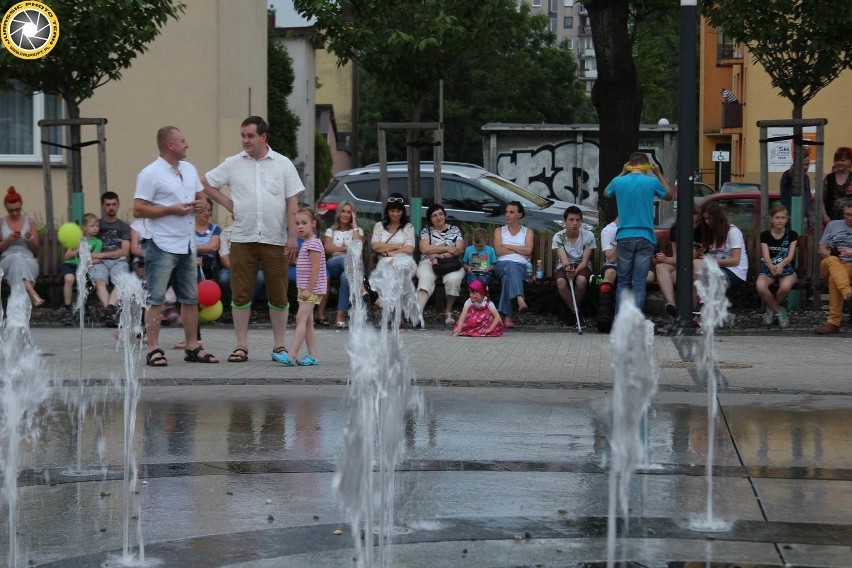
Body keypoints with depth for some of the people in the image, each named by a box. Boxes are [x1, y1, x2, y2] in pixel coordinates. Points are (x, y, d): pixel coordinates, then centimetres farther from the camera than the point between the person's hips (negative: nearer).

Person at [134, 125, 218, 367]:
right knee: (156, 300, -5)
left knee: (190, 299, 11)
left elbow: (200, 198, 25)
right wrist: (172, 209, -18)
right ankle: (153, 350, -4)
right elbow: (138, 210, -14)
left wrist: (201, 205, 1)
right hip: (163, 246, -8)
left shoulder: (190, 170, 14)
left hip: (187, 245, 8)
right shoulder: (150, 174, -9)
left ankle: (193, 347, 18)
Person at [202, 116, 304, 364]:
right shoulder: (233, 164, 6)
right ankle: (241, 346, 7)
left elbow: (292, 203, 2)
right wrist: (228, 204, 5)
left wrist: (292, 236, -5)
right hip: (243, 239, 1)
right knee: (240, 294, 0)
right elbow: (206, 184, 16)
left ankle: (279, 345, 12)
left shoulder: (283, 164, 4)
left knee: (278, 294, 3)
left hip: (275, 240, -1)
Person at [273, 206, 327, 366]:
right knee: (307, 321, 10)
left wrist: (308, 289, -23)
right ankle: (312, 356, 12)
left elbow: (315, 268, -20)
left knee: (301, 318, -16)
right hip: (306, 288, 10)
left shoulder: (313, 243, -13)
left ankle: (292, 356, -24)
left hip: (312, 288, -10)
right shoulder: (306, 243, 17)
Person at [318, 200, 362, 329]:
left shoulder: (357, 230, 21)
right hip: (333, 265, 1)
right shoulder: (331, 231, 22)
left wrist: (354, 225, 4)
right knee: (345, 258, -37)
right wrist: (347, 248, -3)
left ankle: (341, 316, -42)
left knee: (346, 277, -38)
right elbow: (328, 249, 3)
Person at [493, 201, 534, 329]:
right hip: (502, 264, 0)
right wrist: (519, 251, 1)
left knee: (509, 275, -38)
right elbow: (498, 250, 4)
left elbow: (528, 250, 0)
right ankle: (520, 299, -64)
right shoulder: (499, 231, 23)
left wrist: (507, 246, 2)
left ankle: (507, 316, -51)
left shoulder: (527, 232, 20)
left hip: (521, 266, 0)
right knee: (510, 266, -39)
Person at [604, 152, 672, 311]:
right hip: (645, 238, -1)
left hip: (624, 237, 1)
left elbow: (606, 193, 24)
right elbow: (669, 196, 16)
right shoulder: (652, 182, -5)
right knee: (639, 283, 1)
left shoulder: (618, 182, -1)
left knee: (623, 282, 9)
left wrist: (622, 173, 22)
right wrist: (659, 174, 20)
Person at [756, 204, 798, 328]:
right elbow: (766, 255, -10)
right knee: (760, 286, -35)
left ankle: (772, 308, -4)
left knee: (785, 286, -37)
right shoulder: (765, 235, 3)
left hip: (786, 269, -1)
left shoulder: (792, 235, 2)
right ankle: (779, 311, -10)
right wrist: (771, 266, -35)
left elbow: (790, 255, -9)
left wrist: (781, 265, -33)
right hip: (768, 269, 1)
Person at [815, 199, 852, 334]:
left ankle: (833, 322, -43)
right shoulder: (833, 225, 22)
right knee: (833, 262, -38)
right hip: (829, 265, 2)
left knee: (834, 278, -38)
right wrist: (831, 256, -6)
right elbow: (821, 249, 16)